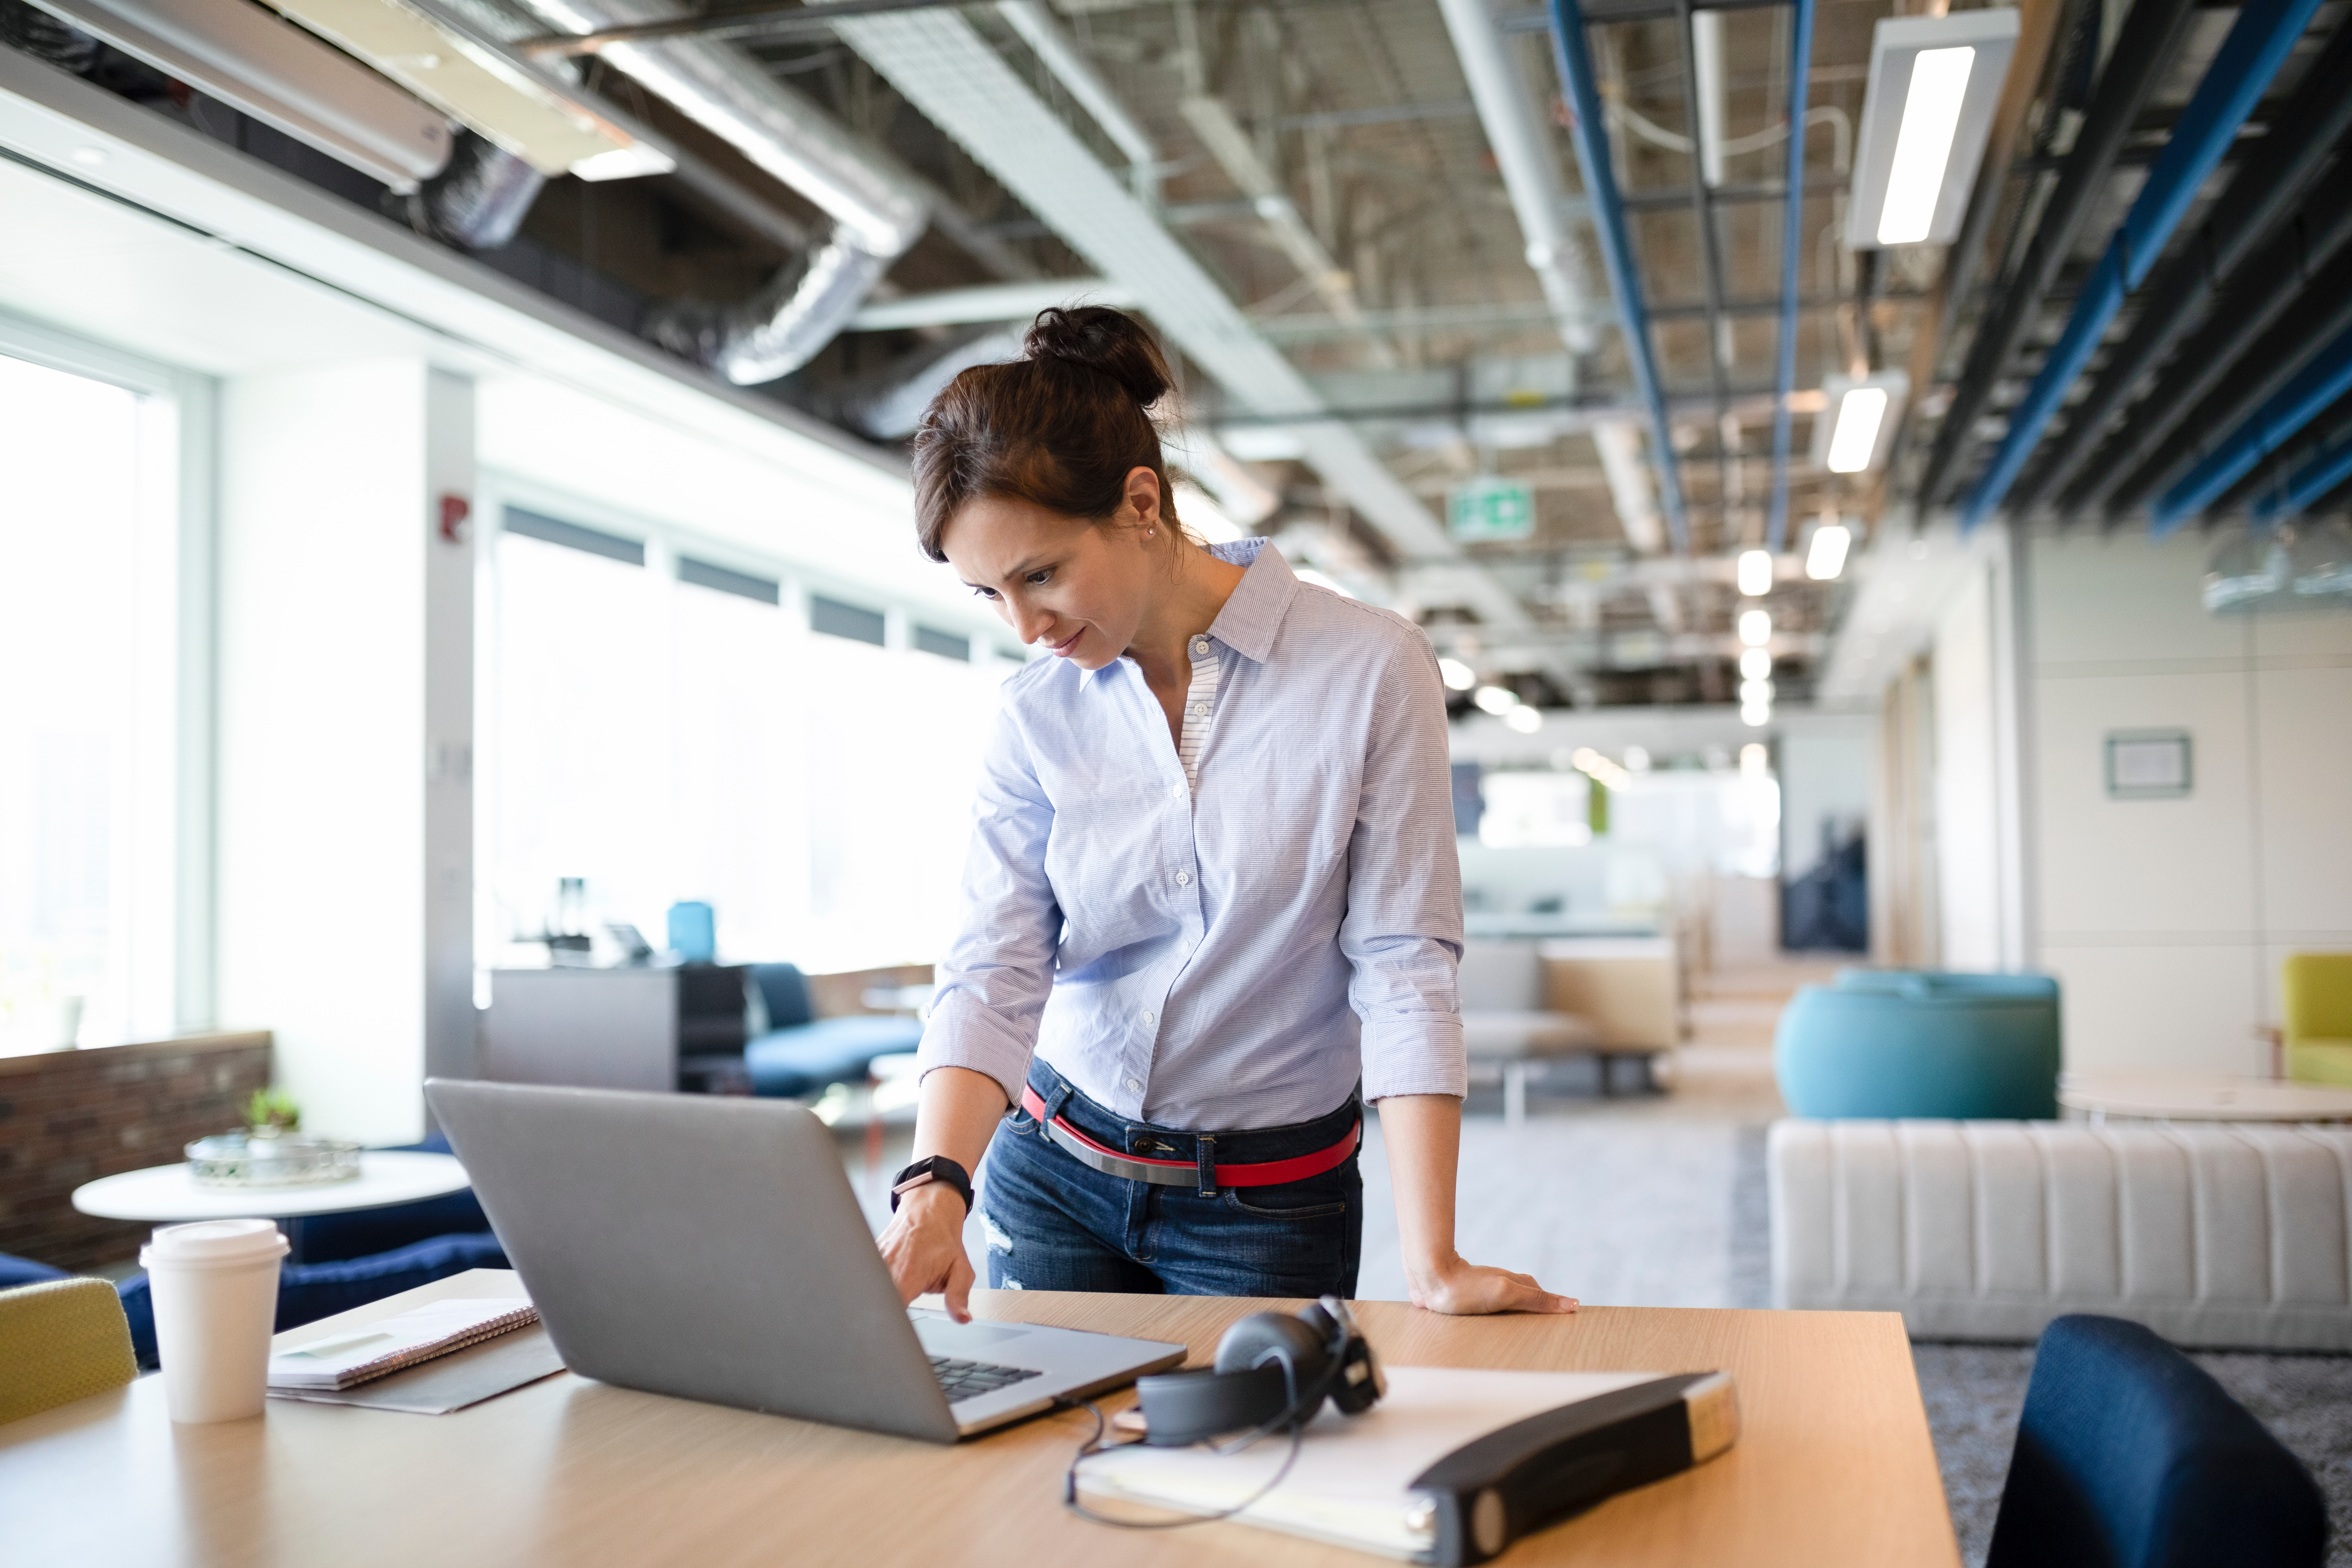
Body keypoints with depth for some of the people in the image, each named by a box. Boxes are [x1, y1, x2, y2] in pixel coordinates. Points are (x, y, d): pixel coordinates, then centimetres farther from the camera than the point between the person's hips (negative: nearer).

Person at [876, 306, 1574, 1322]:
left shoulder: (1369, 669, -15)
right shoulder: (1035, 716, -4)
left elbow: (1401, 964, -16)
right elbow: (994, 971, -12)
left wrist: (1432, 1261, -21)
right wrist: (936, 1184, -29)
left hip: (1269, 1206, -2)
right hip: (1052, 1172, 3)